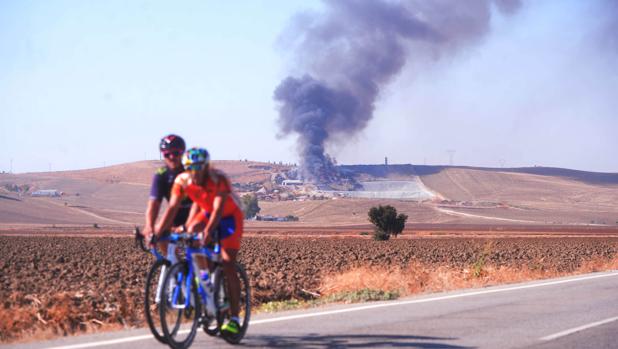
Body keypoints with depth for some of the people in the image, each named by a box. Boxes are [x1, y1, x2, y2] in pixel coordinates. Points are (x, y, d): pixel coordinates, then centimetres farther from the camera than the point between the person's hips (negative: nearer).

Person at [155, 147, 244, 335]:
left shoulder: (219, 179, -34)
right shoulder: (182, 181, -21)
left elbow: (218, 210, -42)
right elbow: (172, 208, -26)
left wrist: (208, 232, -58)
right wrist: (157, 232, -37)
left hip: (229, 216, -5)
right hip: (206, 213, 5)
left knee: (228, 265, -14)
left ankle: (234, 319, -11)